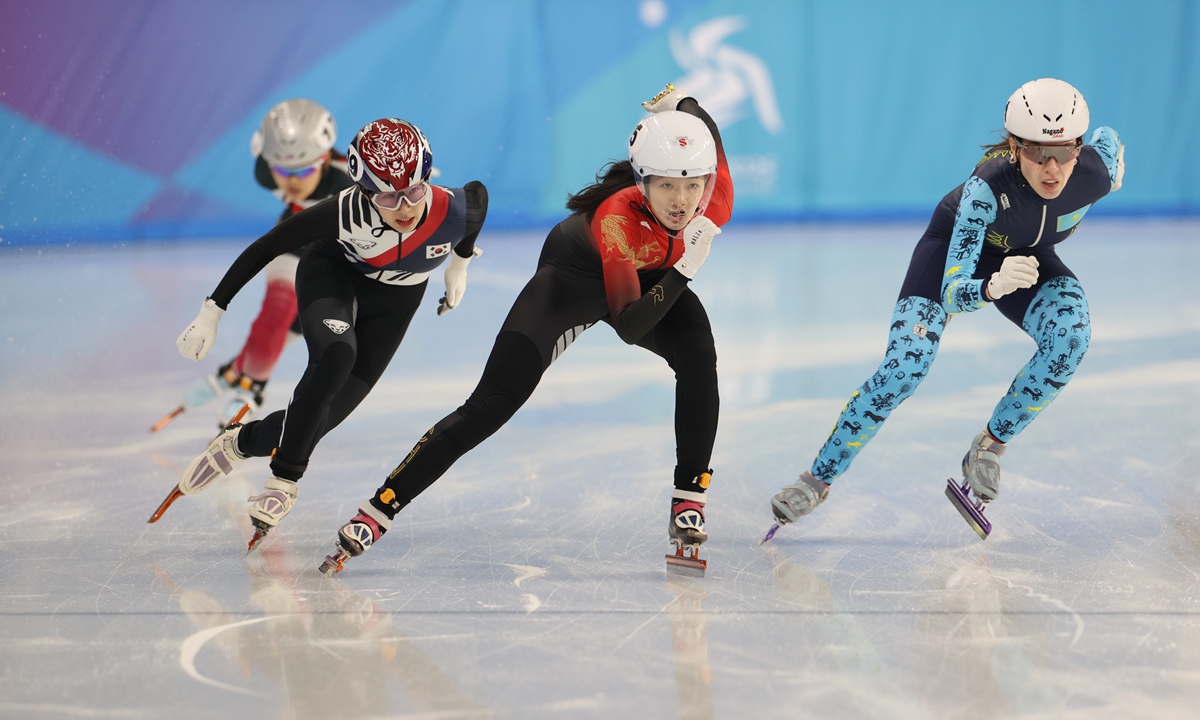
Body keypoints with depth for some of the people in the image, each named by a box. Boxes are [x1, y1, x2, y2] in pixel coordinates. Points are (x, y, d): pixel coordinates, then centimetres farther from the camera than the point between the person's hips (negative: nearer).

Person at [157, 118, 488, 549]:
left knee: (329, 410, -7)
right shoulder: (346, 212, -37)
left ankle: (243, 440, 22)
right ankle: (285, 478, -19)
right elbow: (265, 248, -25)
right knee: (335, 355, -34)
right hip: (332, 272, -2)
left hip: (395, 299, 3)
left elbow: (478, 194, -6)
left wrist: (460, 264, 9)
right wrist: (211, 311, -23)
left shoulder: (455, 210, -33)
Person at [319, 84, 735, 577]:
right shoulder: (617, 218, -42)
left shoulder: (717, 202, -29)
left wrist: (679, 104, 11)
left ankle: (689, 498, -9)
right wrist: (683, 270, -50)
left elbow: (702, 122, -7)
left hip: (657, 278, 4)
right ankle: (379, 509, -7)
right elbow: (629, 327, -43)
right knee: (491, 405, -12)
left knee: (699, 359, -25)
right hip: (573, 276, -4)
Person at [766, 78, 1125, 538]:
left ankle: (990, 446, -11)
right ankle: (818, 478, -6)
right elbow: (952, 291, -43)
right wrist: (994, 285, -63)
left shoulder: (1095, 170, -31)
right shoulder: (987, 186, -41)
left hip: (1027, 255, 3)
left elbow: (1108, 138, -4)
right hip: (956, 245, -3)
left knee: (1070, 334, -29)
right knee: (905, 366, -21)